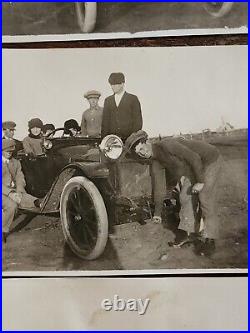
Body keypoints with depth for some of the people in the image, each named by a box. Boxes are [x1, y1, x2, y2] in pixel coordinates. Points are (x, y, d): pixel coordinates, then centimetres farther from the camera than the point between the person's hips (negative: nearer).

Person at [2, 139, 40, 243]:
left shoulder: (16, 162, 16)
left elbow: (20, 179, 7)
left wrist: (18, 192, -12)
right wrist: (10, 193, -24)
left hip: (15, 192, 6)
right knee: (12, 205, -31)